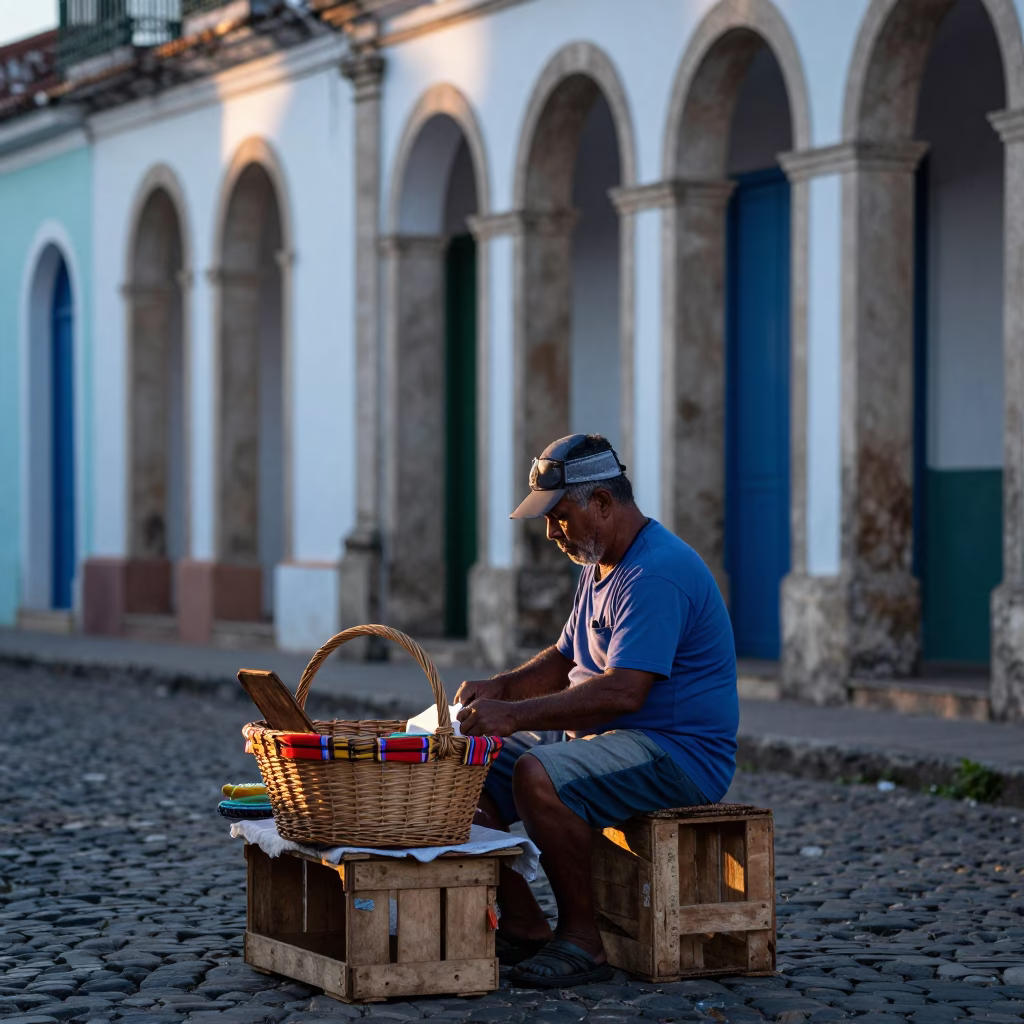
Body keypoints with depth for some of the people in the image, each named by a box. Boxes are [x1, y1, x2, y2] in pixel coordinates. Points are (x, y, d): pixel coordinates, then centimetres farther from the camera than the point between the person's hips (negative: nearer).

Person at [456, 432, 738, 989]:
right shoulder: (599, 568, 15)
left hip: (680, 753, -11)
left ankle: (583, 938, -21)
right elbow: (566, 658, 24)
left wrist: (515, 715, -29)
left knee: (537, 777, -33)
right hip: (594, 735, 11)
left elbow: (623, 691, -29)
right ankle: (522, 926, 1)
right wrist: (500, 687, 4)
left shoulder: (657, 574, -20)